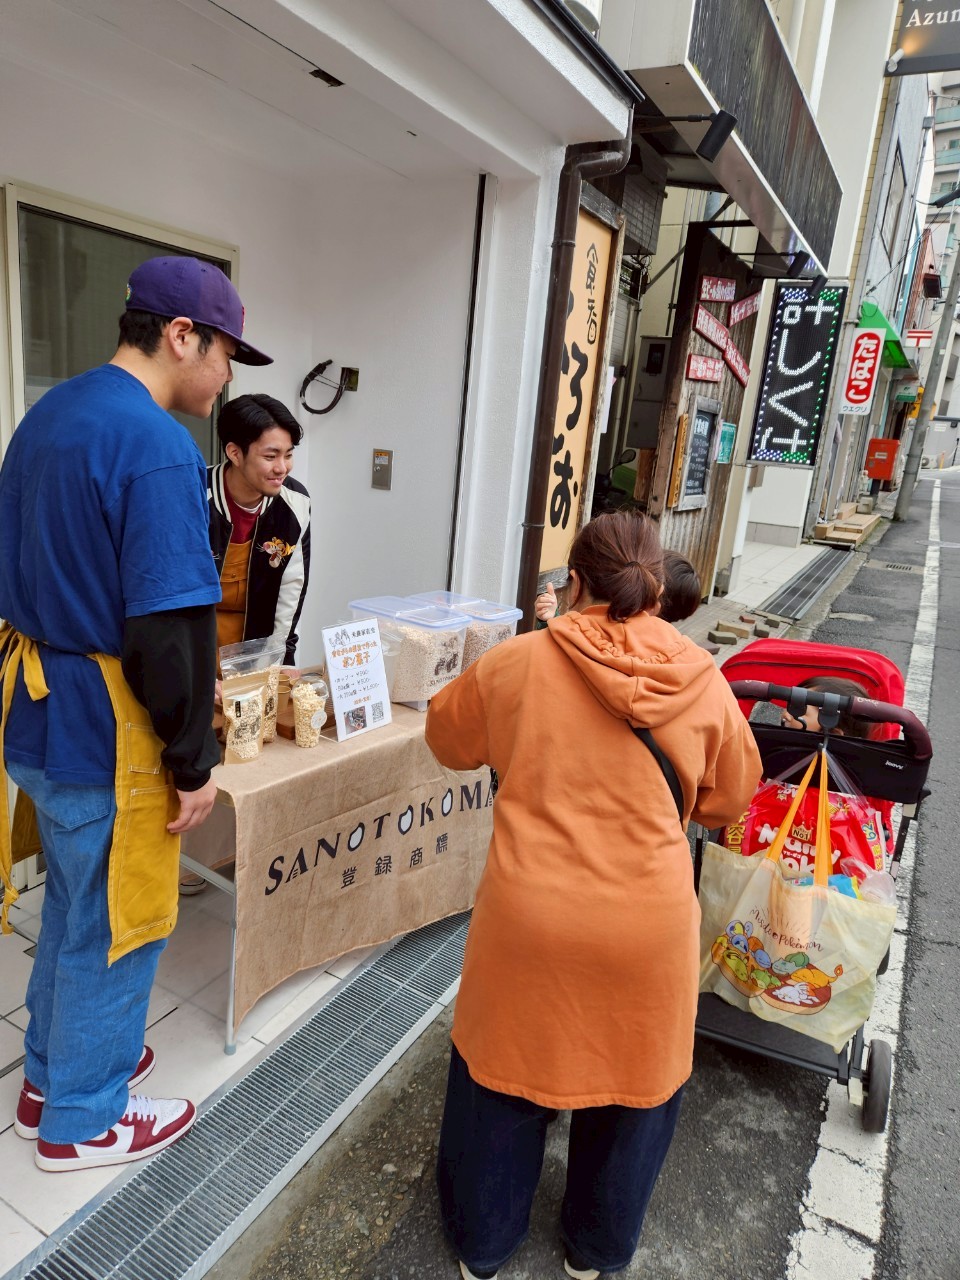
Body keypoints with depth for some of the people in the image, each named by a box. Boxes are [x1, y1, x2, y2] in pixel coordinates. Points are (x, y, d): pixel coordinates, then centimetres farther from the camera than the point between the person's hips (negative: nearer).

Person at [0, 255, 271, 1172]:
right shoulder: (159, 449, -21)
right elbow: (171, 628, -24)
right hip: (105, 726, -9)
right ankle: (81, 1121, 33)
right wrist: (193, 765, -15)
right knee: (109, 923, 11)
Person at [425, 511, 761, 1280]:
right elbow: (729, 798, 8)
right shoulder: (703, 680, -7)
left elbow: (447, 738, 9)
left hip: (528, 919, 0)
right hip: (647, 929, 1)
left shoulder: (517, 662, -9)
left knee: (501, 1072, 23)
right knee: (636, 1082, 26)